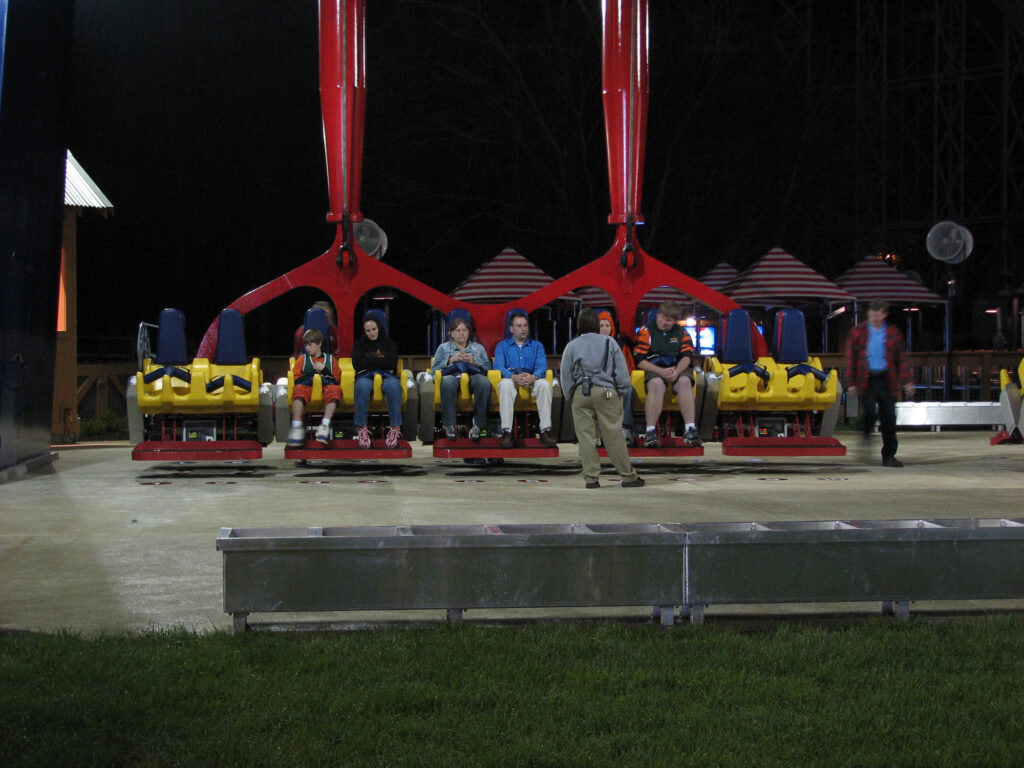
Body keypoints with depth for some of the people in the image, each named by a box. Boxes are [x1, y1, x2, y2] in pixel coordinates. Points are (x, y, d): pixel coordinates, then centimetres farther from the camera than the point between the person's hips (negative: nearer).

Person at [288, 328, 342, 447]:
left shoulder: (330, 359, 23)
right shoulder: (302, 359, 25)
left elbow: (337, 379, 14)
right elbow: (295, 378, 13)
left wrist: (325, 370, 1)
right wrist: (311, 374, -1)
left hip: (326, 385, 0)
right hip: (307, 386, 0)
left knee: (335, 390, -37)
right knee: (298, 390, -36)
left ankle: (325, 425, -43)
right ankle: (297, 427, -43)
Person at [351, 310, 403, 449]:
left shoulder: (389, 344, 21)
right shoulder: (360, 344, 21)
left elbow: (391, 364, 2)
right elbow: (357, 364, 3)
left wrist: (369, 359, 3)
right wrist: (381, 362, 2)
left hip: (386, 375, 0)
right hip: (366, 376, 0)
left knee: (394, 385, -39)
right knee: (362, 386, -40)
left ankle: (395, 428, -37)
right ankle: (362, 428, -37)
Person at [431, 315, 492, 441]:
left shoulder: (478, 347, 29)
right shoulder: (443, 347, 27)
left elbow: (487, 367, 16)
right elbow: (434, 368, 13)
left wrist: (474, 361, -1)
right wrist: (451, 360, 1)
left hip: (473, 375, 1)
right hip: (452, 375, -1)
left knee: (484, 383, -39)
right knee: (447, 382, -41)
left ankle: (478, 424, -34)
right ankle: (449, 425, -39)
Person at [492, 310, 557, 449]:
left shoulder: (537, 345, 19)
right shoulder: (502, 346, 15)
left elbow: (542, 366, 2)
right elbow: (499, 366, -2)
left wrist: (533, 377, -24)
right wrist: (514, 377, -24)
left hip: (532, 381, 1)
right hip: (511, 379, -1)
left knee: (544, 384, -33)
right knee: (505, 384, -37)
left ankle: (545, 431, -36)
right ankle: (506, 432, -43)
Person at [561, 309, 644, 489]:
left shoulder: (571, 346, 8)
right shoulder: (609, 342, 6)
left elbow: (565, 377, 8)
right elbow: (622, 371, 4)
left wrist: (571, 397, 16)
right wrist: (621, 392, 13)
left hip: (580, 393, 1)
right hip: (606, 392, -1)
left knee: (586, 436, 3)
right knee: (613, 435, 1)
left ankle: (591, 478, 2)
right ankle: (628, 476, 5)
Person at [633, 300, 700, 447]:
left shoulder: (681, 333, 10)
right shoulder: (646, 331, 2)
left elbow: (687, 356, 1)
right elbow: (639, 360, -5)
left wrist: (676, 372, -20)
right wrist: (661, 372, -17)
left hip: (678, 368, 2)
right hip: (654, 369, -2)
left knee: (685, 381, -31)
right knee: (656, 384, -35)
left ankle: (690, 429, -36)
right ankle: (650, 431, -39)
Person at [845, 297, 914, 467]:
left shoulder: (893, 332, 9)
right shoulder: (858, 331, 5)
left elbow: (901, 358, 10)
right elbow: (851, 358, 3)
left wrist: (907, 382, 4)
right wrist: (852, 383, -2)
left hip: (887, 380, 2)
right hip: (867, 380, -2)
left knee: (889, 418, 2)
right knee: (869, 412, -17)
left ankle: (888, 455, 10)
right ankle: (866, 433, 17)